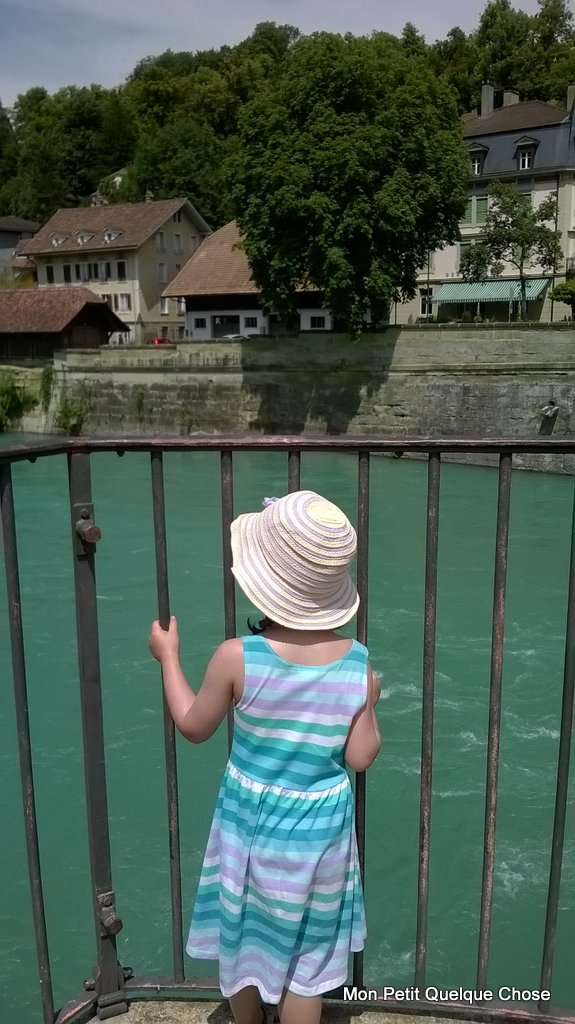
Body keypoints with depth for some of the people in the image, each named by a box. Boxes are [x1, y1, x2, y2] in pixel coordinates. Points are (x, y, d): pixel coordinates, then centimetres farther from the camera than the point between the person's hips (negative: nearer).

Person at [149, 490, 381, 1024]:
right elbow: (360, 758, -9)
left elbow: (193, 726, -6)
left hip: (249, 827, 0)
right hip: (318, 835, 1)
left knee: (244, 944, 25)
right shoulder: (359, 665, -17)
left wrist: (168, 656, 5)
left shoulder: (236, 657, -23)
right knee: (304, 958, 20)